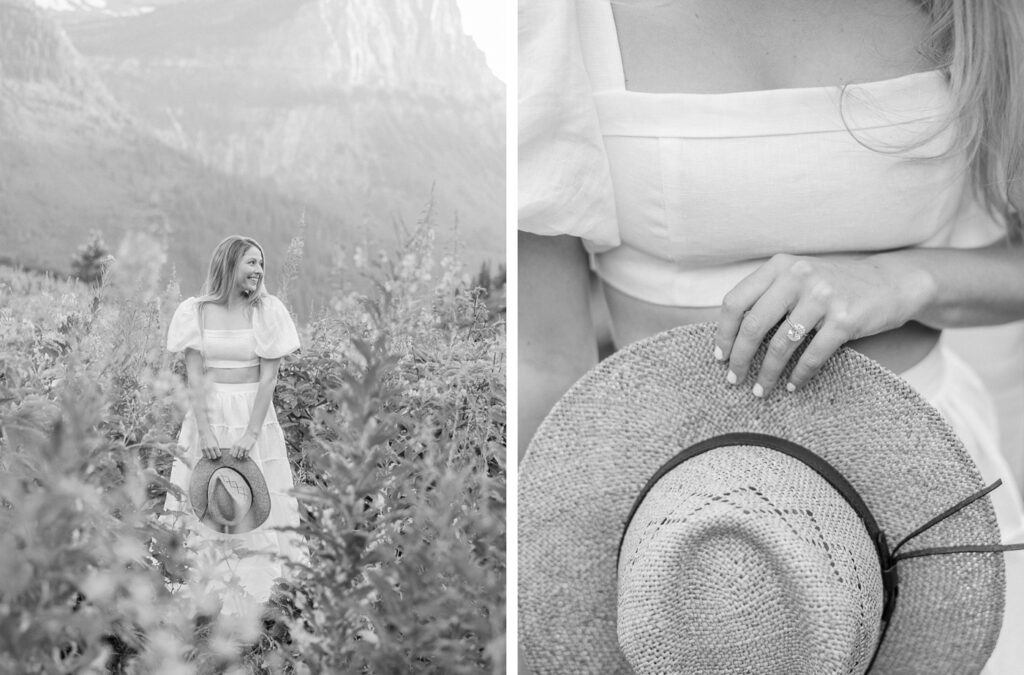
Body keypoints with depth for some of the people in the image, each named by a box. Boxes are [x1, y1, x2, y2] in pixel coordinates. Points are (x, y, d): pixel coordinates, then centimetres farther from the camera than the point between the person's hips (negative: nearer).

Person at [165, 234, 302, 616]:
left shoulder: (267, 311, -1)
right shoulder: (195, 312, 1)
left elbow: (268, 377, -5)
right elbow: (194, 376, -3)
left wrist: (251, 434, -13)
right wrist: (205, 431, -13)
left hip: (255, 415, 0)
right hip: (207, 414, 1)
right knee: (205, 510, 0)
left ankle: (257, 607, 3)